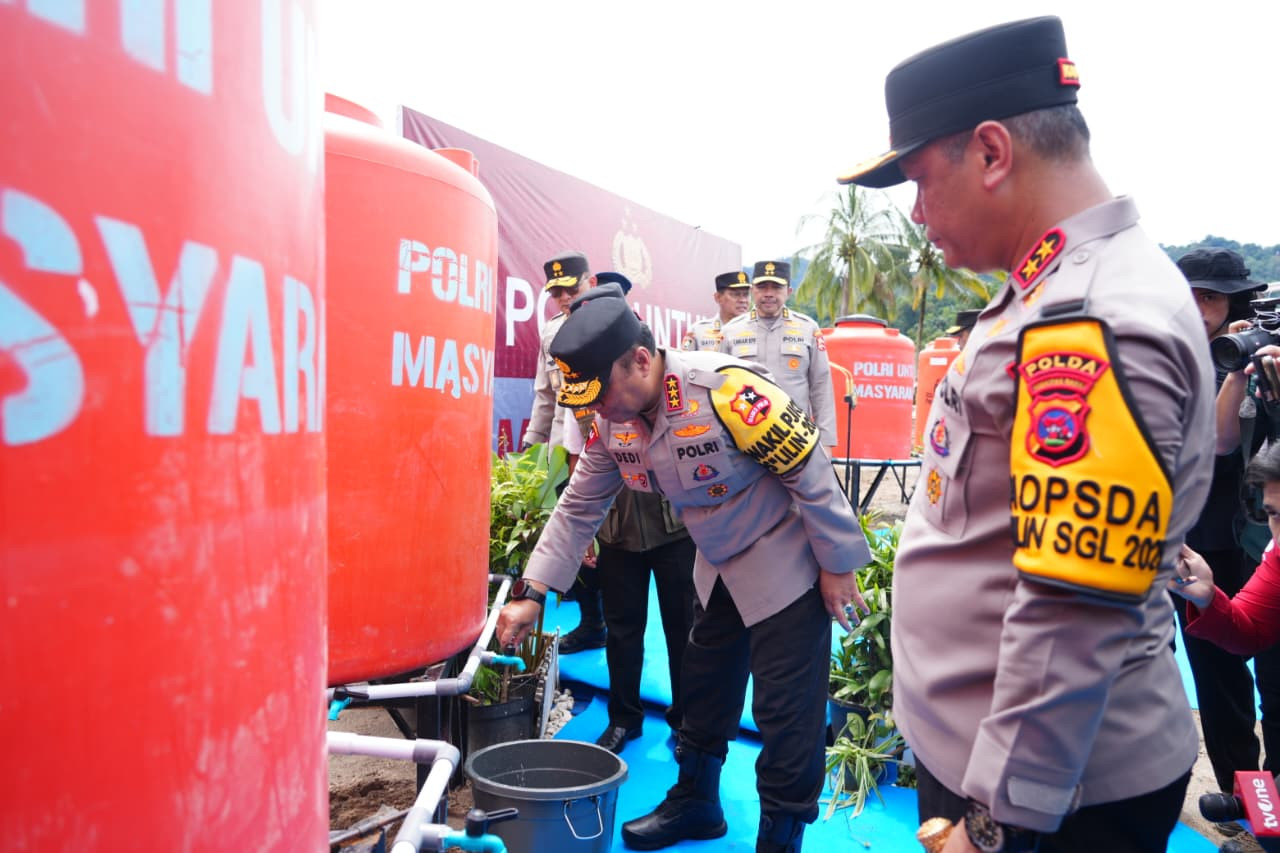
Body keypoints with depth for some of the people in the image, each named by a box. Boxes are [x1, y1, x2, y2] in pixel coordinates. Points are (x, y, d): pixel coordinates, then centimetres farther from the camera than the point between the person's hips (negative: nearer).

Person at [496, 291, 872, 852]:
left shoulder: (725, 390, -32)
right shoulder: (614, 421, -9)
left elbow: (811, 471, -24)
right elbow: (578, 508, -1)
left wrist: (838, 565, -17)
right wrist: (532, 594, -6)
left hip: (786, 562, -7)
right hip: (719, 563, 8)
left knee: (786, 705, -1)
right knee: (704, 682, 19)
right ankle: (696, 803, 40)